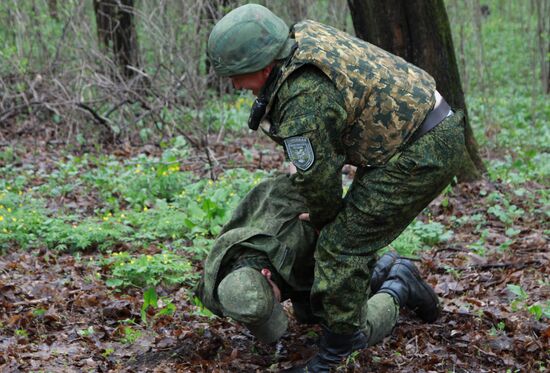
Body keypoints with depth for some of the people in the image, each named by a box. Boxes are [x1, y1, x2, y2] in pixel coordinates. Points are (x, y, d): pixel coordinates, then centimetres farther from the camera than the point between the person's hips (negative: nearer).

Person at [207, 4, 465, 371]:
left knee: (341, 245, -8)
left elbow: (319, 179, -14)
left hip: (422, 152, -10)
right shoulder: (302, 35, 2)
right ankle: (400, 286, 35)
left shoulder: (304, 102, -26)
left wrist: (321, 218, 7)